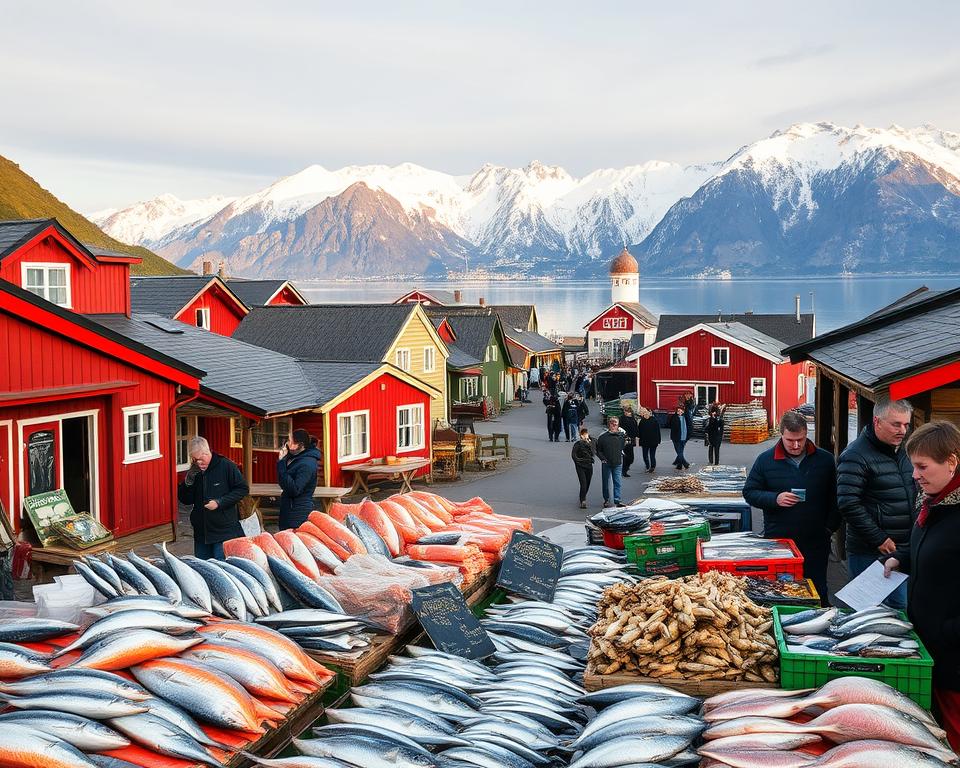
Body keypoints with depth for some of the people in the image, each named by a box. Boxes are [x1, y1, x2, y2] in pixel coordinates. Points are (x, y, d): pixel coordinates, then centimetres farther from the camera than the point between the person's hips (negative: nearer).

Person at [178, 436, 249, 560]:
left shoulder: (225, 466, -7)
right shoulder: (193, 472, 8)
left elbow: (243, 489, -7)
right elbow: (185, 500, 13)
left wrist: (220, 502, -17)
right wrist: (188, 482, -7)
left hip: (224, 531, -6)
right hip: (201, 532, 6)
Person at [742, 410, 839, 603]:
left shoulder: (825, 459, 4)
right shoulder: (765, 460, 1)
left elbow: (835, 496, 9)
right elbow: (749, 493, 4)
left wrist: (830, 526, -2)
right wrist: (775, 499, -12)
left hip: (816, 543, 1)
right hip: (777, 540, -1)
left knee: (818, 593, 7)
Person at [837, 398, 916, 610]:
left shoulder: (904, 452, 12)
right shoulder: (856, 456, -15)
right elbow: (848, 504, -21)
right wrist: (879, 539, -19)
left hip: (902, 550, 8)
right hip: (869, 553, -7)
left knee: (902, 607, 11)